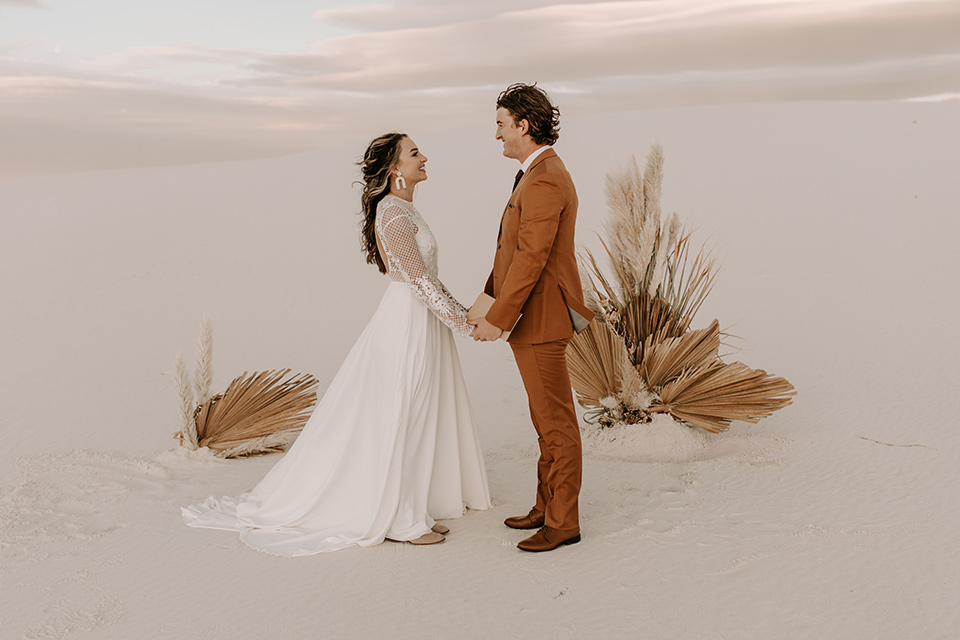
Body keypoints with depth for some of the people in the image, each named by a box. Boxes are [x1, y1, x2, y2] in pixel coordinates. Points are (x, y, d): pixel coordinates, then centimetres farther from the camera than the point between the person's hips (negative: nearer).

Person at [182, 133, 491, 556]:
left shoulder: (401, 209, 12)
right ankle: (396, 519, 13)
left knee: (418, 416, 17)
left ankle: (411, 508, 30)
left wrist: (461, 311, 12)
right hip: (409, 325, -10)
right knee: (399, 419, 0)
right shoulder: (394, 215, -19)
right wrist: (465, 323, -13)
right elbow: (421, 281, -21)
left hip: (418, 320, 10)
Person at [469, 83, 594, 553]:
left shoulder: (544, 181, -20)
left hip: (539, 319, -11)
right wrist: (490, 301, 20)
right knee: (547, 419, 17)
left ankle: (563, 522, 11)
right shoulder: (539, 174, 14)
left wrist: (497, 319, -23)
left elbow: (531, 259, -25)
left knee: (556, 423, 0)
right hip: (532, 317, 11)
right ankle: (547, 506, 29)